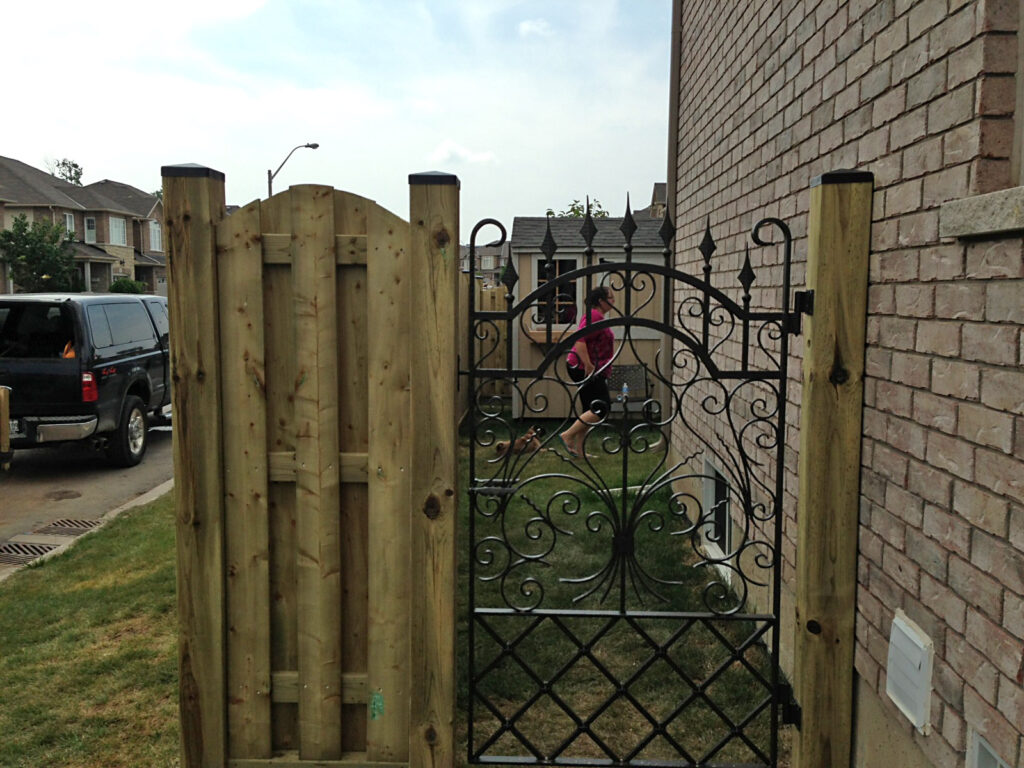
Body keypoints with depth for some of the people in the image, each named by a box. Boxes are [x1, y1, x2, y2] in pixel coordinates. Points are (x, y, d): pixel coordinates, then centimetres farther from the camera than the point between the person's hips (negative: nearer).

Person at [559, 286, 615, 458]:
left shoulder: (597, 316, 19)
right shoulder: (594, 316, -15)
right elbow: (580, 341, -26)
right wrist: (588, 366, -27)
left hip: (592, 371, 11)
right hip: (586, 370, -11)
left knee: (589, 411, 11)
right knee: (600, 408, -12)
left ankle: (578, 450, 14)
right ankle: (568, 436, -8)